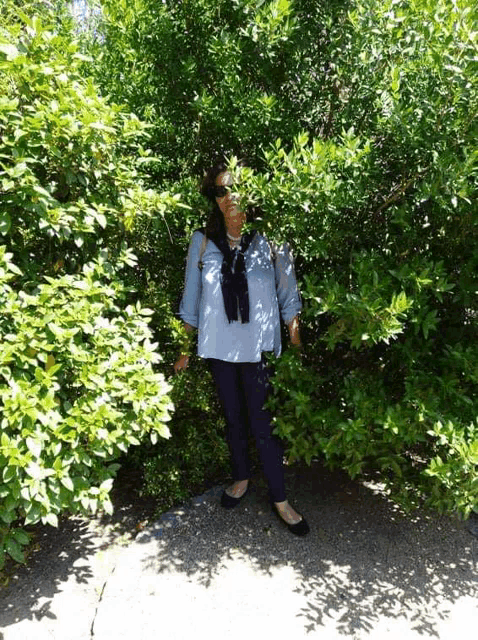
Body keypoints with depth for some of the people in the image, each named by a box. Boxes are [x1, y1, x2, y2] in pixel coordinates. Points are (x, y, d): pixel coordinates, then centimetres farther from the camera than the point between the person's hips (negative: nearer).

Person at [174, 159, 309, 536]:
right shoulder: (203, 241, 0)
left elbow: (288, 295, 0)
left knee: (263, 424, 0)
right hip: (219, 346, 3)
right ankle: (241, 478, 41)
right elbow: (191, 299, 6)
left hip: (260, 348, -2)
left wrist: (297, 345, -2)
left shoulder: (269, 239, -5)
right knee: (233, 418, 18)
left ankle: (281, 501, 20)